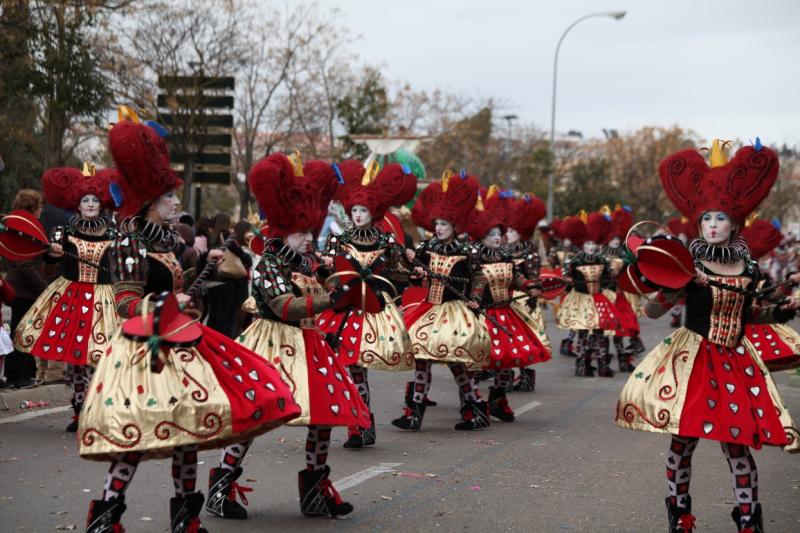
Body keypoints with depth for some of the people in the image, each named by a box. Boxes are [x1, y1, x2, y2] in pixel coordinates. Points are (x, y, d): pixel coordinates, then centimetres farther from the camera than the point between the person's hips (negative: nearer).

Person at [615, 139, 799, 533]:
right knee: (683, 438, -2)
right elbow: (652, 312, -4)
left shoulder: (748, 270, 5)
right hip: (691, 357, -2)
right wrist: (664, 290, -23)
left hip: (736, 361, 2)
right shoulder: (687, 265, -4)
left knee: (735, 442, 0)